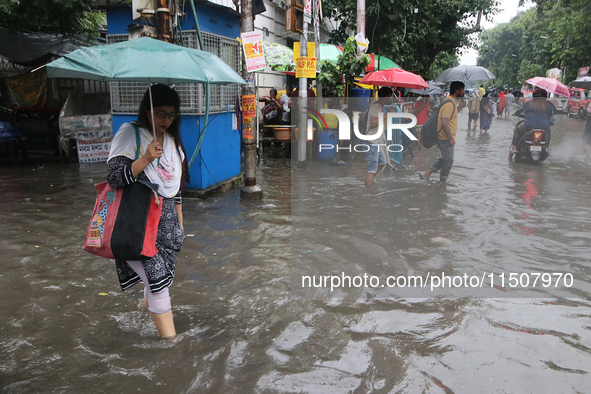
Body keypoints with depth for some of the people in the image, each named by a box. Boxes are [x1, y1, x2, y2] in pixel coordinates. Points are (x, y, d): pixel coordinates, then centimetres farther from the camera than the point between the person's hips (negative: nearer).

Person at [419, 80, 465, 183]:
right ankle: (443, 180, 14)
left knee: (444, 159, 19)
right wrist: (451, 138, -22)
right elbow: (444, 123, -28)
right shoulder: (450, 104, -20)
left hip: (445, 138, 10)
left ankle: (426, 174, 21)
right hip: (445, 139, -10)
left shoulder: (451, 102, 13)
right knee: (448, 161, 1)